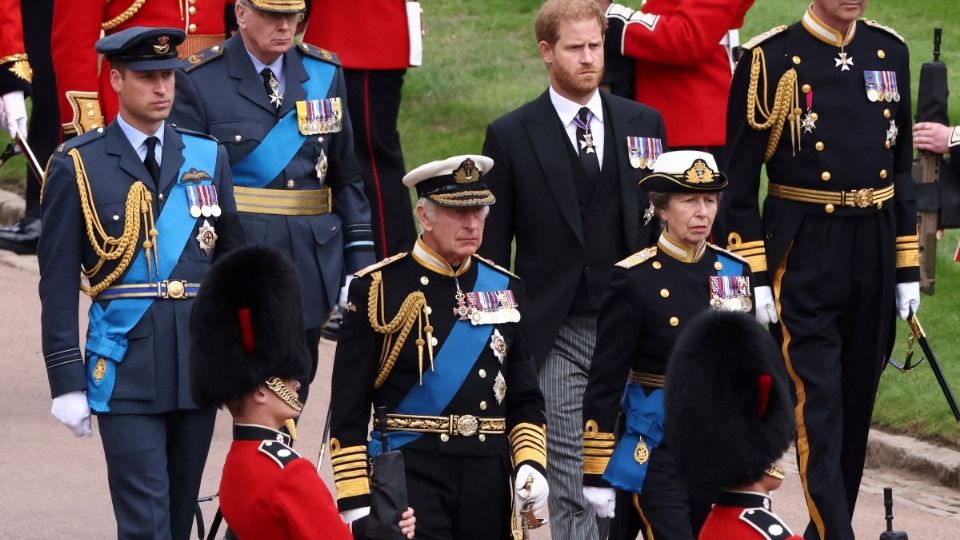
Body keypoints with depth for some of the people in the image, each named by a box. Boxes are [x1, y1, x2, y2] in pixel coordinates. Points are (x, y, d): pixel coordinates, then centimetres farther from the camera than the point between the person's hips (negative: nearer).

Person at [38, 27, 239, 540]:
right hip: (125, 374, -4)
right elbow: (58, 283, -2)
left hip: (199, 366, 4)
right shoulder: (78, 166, -3)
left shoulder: (207, 157, 9)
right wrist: (66, 381, -6)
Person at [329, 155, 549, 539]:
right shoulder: (378, 289, -3)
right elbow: (348, 407, -4)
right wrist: (355, 499, -9)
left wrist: (530, 463, 0)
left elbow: (525, 396, 17)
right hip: (409, 473, -5)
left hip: (488, 477, 5)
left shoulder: (505, 288, 12)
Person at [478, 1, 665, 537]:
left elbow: (662, 224, 12)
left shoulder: (645, 124, 9)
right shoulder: (511, 136, 1)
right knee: (570, 478, -6)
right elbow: (493, 247, 4)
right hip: (556, 332, -2)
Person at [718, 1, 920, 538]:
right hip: (803, 258, -5)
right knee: (818, 410, -9)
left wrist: (908, 268, 11)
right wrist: (754, 277, -10)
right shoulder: (771, 60, -7)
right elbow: (740, 181, -6)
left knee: (857, 405, 11)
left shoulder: (889, 51, 8)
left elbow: (903, 166, 14)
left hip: (876, 253, 5)